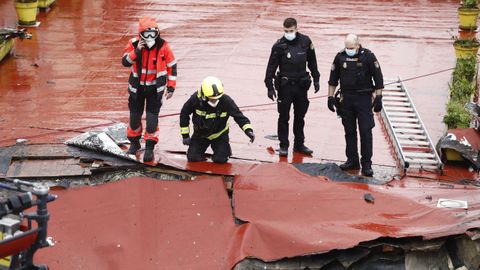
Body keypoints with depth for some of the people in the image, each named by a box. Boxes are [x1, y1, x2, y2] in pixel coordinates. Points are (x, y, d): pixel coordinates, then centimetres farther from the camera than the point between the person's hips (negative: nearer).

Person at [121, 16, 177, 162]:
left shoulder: (163, 46, -13)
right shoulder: (134, 44, -11)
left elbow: (172, 66, -4)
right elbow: (125, 62, -19)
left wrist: (171, 87, -5)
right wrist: (137, 50, -32)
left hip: (155, 88, -2)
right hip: (137, 86, 2)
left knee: (152, 117, -7)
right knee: (135, 115, 12)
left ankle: (150, 147, 6)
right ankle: (134, 142, 33)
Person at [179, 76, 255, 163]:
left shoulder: (226, 101, -26)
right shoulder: (196, 99, -26)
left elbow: (239, 116, -19)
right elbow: (184, 114, -11)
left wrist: (248, 130, -34)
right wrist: (185, 135, -7)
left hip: (219, 134, -1)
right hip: (200, 134, 1)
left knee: (220, 159, -14)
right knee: (193, 158, -8)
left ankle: (225, 149, 22)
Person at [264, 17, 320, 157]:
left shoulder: (305, 41, 1)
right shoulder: (279, 45, -8)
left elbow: (312, 62, 12)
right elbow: (271, 67, -5)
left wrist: (316, 79, 13)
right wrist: (270, 86, -8)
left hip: (301, 85, 3)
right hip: (285, 86, -3)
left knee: (300, 116, 12)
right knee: (284, 117, 2)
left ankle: (299, 144, 23)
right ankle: (283, 145, 11)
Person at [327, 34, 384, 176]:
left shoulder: (368, 56, -6)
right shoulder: (340, 57, 3)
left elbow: (378, 78, -3)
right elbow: (333, 79, 12)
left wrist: (378, 98, -5)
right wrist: (330, 97, 9)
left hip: (364, 98, -3)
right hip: (346, 98, 4)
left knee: (365, 131, -6)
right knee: (349, 131, 9)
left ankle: (366, 164, -2)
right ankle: (352, 160, 18)